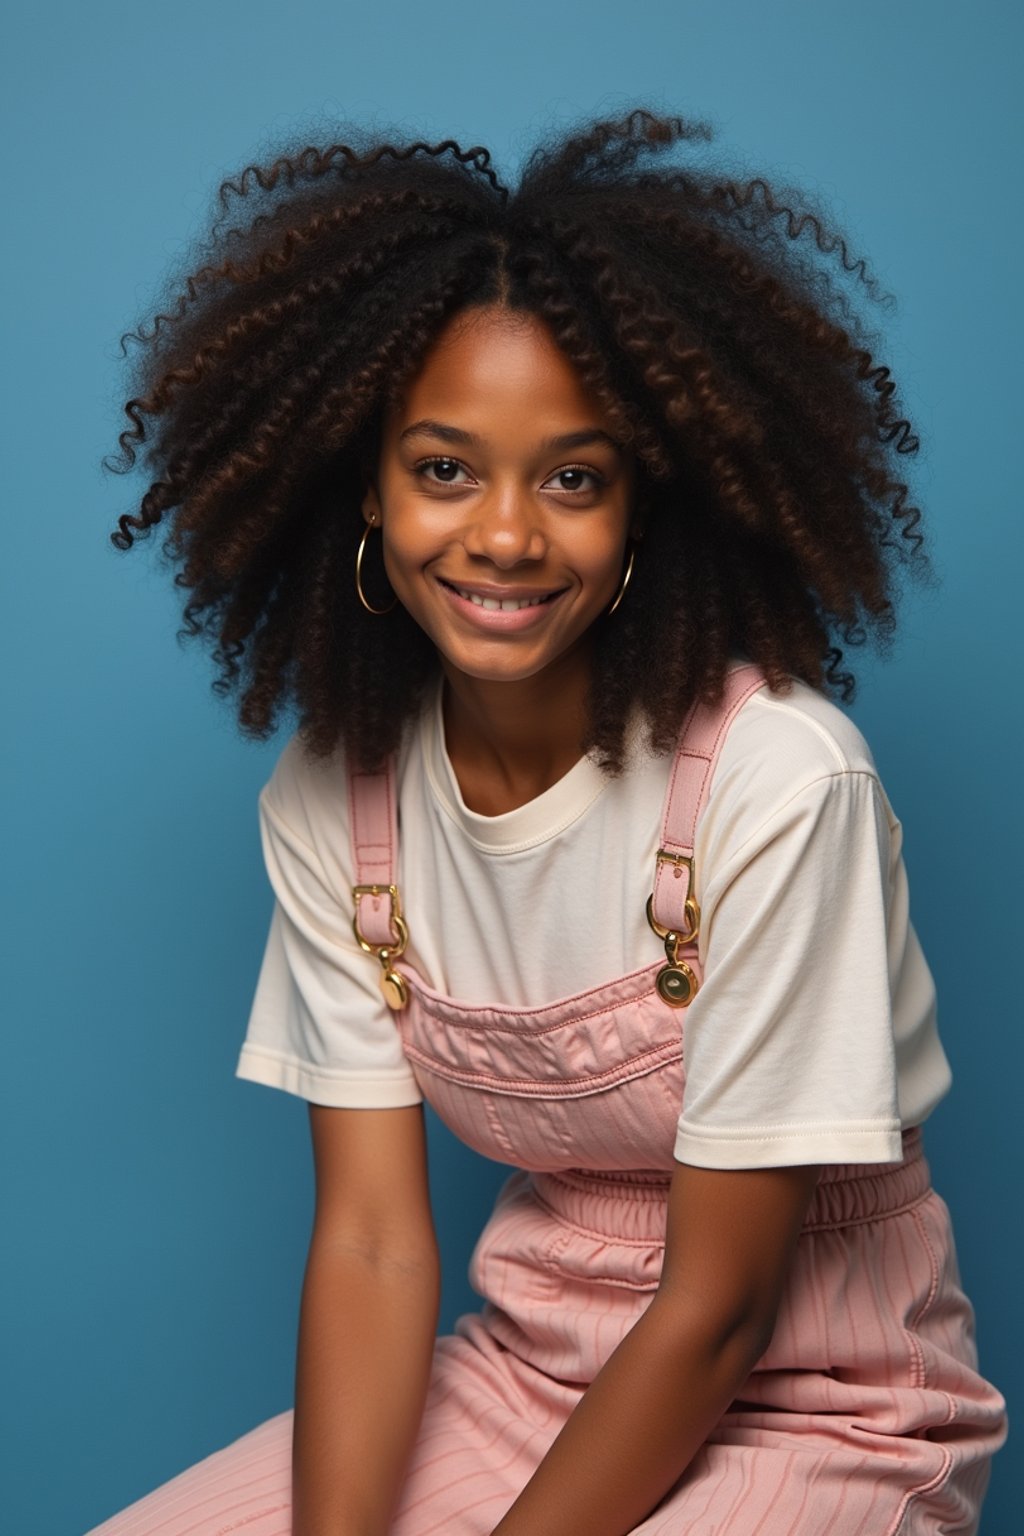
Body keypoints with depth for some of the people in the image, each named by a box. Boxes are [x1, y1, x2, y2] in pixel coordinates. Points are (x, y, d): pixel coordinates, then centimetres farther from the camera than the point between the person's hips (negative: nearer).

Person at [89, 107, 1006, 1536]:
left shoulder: (777, 778, -24)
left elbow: (719, 1309, -19)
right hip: (530, 1372, 4)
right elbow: (372, 1239, -7)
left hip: (814, 1414, -3)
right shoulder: (328, 801, -7)